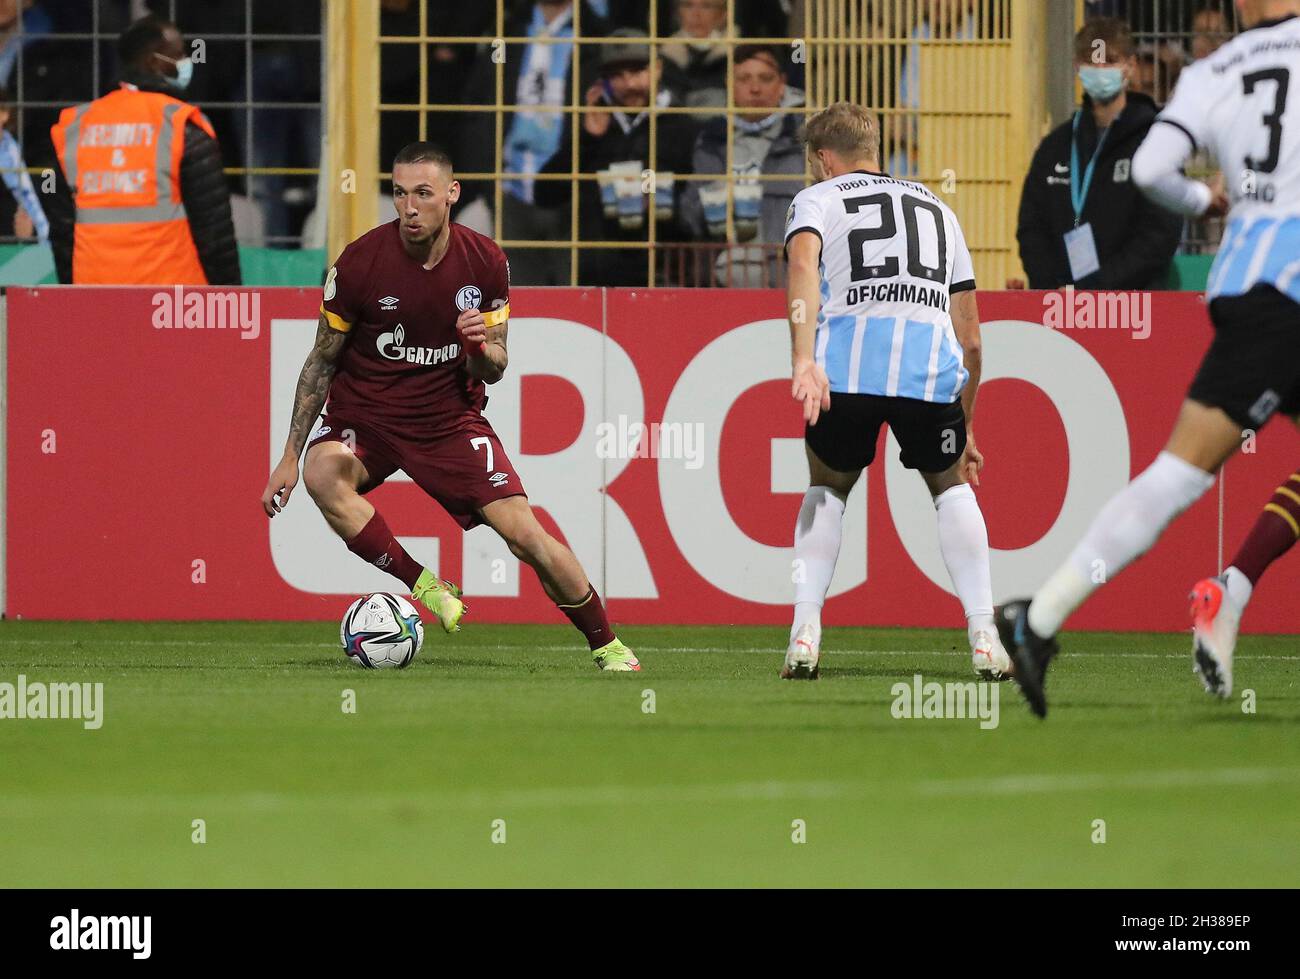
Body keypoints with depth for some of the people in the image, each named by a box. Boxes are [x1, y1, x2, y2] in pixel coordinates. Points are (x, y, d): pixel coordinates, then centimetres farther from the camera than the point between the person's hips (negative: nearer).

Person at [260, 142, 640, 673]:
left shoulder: (485, 262, -7)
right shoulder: (359, 262, -14)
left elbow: (493, 370, 4)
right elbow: (322, 361, -1)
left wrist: (483, 347, -21)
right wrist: (290, 455, -4)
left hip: (451, 418, 1)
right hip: (364, 416, -1)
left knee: (526, 536, -11)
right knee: (322, 474, -36)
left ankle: (607, 646, 9)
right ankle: (423, 586, -25)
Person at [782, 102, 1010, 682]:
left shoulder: (817, 199, 21)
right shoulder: (937, 210, 34)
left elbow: (804, 263, -4)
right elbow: (969, 336, 31)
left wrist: (804, 361, -16)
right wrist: (964, 430, 39)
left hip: (847, 357, -2)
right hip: (932, 359, 2)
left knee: (827, 489, 23)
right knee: (950, 485, 24)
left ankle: (805, 633, 8)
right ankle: (984, 637, 11)